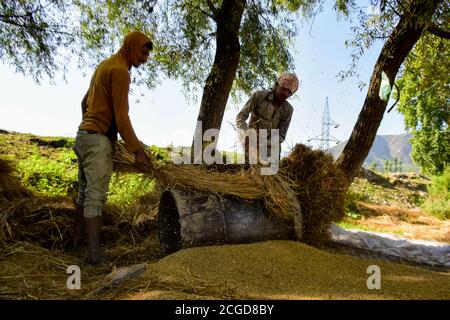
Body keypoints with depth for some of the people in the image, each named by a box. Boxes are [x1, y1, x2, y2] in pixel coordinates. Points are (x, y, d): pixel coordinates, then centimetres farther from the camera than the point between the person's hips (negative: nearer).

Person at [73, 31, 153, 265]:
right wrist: (137, 150, -17)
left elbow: (85, 102, 24)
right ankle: (95, 255, -10)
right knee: (96, 197, -12)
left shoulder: (104, 65, 18)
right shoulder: (120, 70, -12)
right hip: (98, 140, -10)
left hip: (84, 135, 10)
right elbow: (121, 116, -18)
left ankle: (77, 240, 26)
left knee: (84, 192, 16)